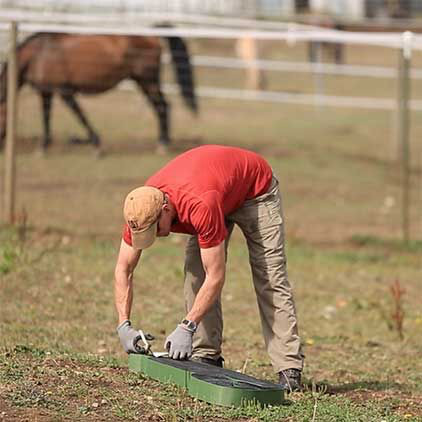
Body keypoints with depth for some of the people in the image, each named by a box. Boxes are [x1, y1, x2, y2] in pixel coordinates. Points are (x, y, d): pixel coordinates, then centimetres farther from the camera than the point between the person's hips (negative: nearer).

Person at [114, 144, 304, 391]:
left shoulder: (199, 207, -44)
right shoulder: (141, 208, -25)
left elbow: (216, 277, -39)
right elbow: (124, 269, -14)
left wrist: (186, 327, -39)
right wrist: (124, 325, -24)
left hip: (255, 189, -7)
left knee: (270, 277, -14)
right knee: (196, 272, -6)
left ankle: (289, 370, -17)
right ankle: (206, 356, -1)